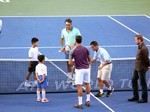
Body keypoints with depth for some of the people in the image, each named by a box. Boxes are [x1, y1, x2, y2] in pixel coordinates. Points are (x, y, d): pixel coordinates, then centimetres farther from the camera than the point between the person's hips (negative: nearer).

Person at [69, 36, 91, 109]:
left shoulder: (73, 51, -7)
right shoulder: (85, 49, 3)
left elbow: (70, 63, -7)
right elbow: (89, 60, 12)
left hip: (79, 70, -4)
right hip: (87, 68, 4)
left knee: (79, 86, -2)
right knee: (87, 84, 19)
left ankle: (80, 104, -1)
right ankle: (88, 101, 25)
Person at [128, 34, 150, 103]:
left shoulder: (144, 48, -23)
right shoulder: (139, 47, 9)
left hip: (142, 69, -10)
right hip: (137, 68, 10)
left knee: (142, 83, -1)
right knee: (134, 80, 16)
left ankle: (144, 99, 8)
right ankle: (136, 97, 25)